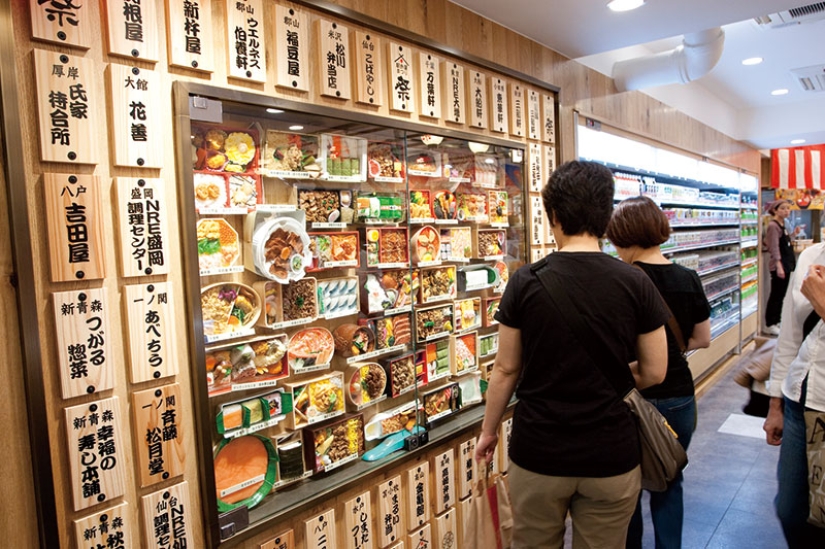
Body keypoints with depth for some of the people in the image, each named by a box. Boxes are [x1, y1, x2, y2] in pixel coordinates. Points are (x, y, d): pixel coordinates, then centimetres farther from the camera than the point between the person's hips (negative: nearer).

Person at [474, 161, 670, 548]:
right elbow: (654, 373, -2)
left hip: (538, 452, 0)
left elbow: (506, 369, -5)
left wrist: (488, 430, 10)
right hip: (611, 455, 1)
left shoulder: (525, 282, -11)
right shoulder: (636, 283, -9)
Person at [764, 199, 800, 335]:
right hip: (779, 265, -9)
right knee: (776, 295, -4)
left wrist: (793, 234, 10)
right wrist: (779, 266, -29)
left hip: (787, 264, 9)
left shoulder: (782, 224, 12)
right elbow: (774, 247, -23)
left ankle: (776, 321, 23)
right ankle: (769, 325, 3)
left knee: (781, 295, 13)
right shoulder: (773, 225, -15)